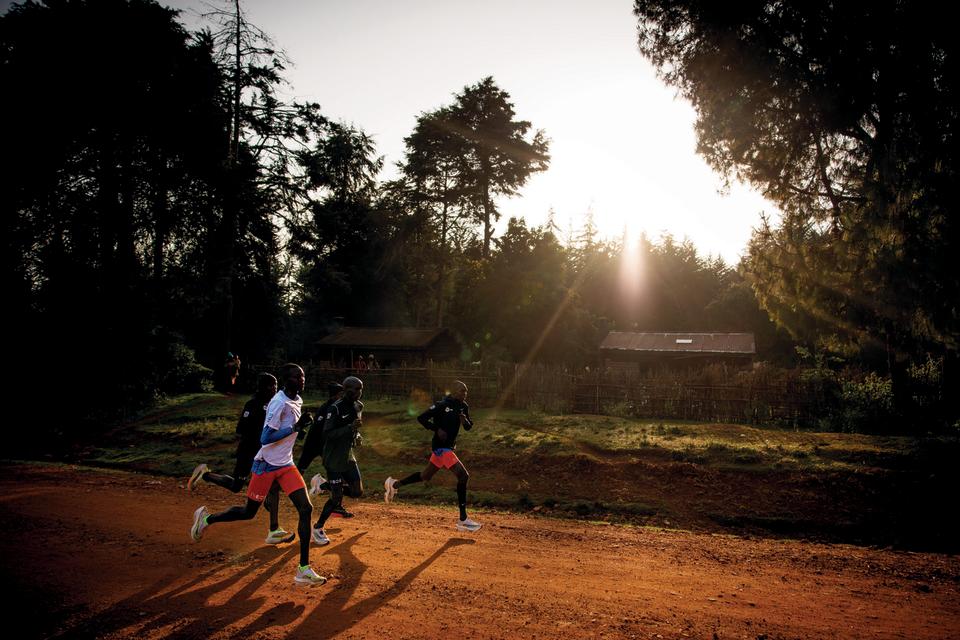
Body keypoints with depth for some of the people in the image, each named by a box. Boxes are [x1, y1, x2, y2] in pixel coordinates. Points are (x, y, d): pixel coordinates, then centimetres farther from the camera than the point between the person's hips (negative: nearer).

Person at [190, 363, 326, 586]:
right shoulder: (279, 403, -21)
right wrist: (295, 428, -28)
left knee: (305, 508, -8)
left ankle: (304, 569, -5)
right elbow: (265, 439, -26)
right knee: (249, 512, 8)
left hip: (286, 465, 7)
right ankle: (207, 518, 38)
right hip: (266, 465, -7)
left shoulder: (298, 401, 6)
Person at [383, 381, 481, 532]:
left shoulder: (463, 407, 7)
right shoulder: (441, 405, -15)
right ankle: (463, 521, -11)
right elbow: (421, 418, -13)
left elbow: (469, 427, 11)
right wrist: (437, 429, -22)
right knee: (463, 476, -16)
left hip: (449, 447, 9)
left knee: (426, 476, 21)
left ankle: (395, 484, 41)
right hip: (441, 447, -9)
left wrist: (465, 420, -11)